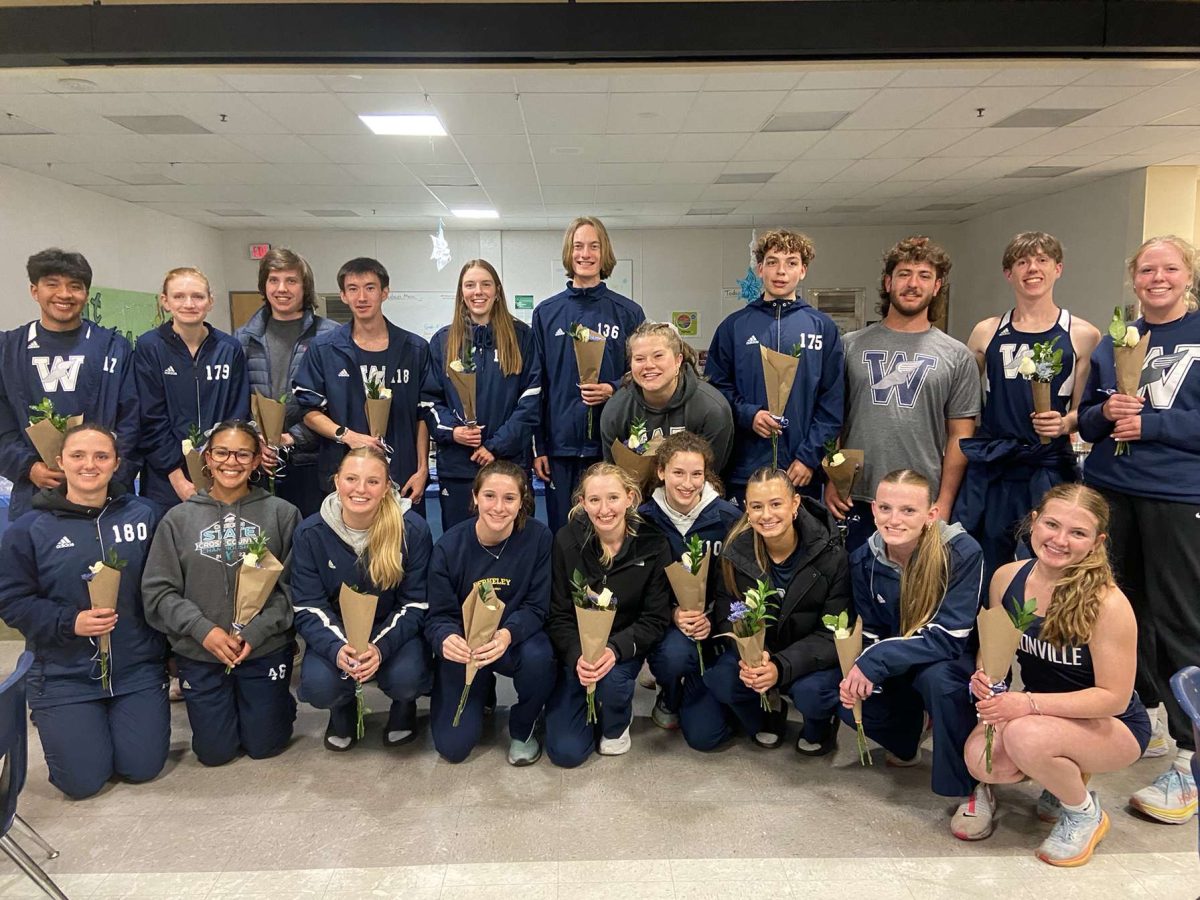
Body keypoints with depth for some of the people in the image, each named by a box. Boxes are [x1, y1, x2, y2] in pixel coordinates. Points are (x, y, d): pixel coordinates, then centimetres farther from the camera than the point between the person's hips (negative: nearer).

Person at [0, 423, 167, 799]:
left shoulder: (142, 515, -2)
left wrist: (168, 650, 5)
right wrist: (70, 623, -19)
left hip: (137, 668, 1)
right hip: (64, 675, -1)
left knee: (143, 767, 1)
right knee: (83, 781, 0)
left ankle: (135, 713, 32)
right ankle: (52, 720, 31)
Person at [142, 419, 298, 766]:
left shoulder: (282, 513, -4)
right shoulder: (179, 518, 0)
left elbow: (292, 584, -5)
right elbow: (158, 591, -2)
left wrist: (257, 631, -15)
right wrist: (203, 629, -13)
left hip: (266, 649, -1)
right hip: (198, 652, 1)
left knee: (264, 745, 8)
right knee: (214, 751, 9)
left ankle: (276, 702, 39)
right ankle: (212, 707, 39)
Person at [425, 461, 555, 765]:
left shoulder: (539, 538, -16)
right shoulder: (449, 546, -14)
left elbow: (536, 607, -15)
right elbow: (439, 615, -11)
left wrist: (507, 634, -37)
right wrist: (446, 639, -37)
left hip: (516, 640, 0)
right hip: (464, 646, 1)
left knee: (538, 658, -36)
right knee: (453, 746, -9)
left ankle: (523, 728, -1)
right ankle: (482, 693, 26)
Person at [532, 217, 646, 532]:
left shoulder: (628, 312, 4)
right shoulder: (546, 313, 6)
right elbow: (536, 385, 6)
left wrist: (613, 390, -13)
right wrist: (537, 447, 2)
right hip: (561, 446, 1)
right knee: (562, 533, 8)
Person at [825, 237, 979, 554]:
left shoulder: (957, 356, 5)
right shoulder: (851, 346, 5)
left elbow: (959, 436, 4)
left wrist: (943, 504, -3)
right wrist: (831, 481, -2)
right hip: (857, 501, 0)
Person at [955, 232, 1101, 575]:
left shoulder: (1082, 335, 4)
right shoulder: (986, 332, 9)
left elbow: (1085, 409, 6)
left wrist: (1064, 423, -15)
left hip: (1049, 471, -1)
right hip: (988, 471, 2)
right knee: (980, 573, 5)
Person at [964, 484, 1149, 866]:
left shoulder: (1107, 603, -25)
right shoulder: (1007, 578, -10)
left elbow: (1113, 697, -21)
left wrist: (1030, 703, -31)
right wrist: (986, 678, -18)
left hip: (1112, 725, -4)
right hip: (1037, 714, 5)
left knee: (1026, 737, -35)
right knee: (981, 759, -24)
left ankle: (1085, 814, 0)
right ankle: (1061, 775, 11)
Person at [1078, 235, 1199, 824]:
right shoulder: (1113, 342, 12)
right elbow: (1085, 421, 13)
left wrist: (1149, 424, -16)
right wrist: (1106, 412, -7)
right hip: (1110, 493, 5)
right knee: (1125, 609, 11)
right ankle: (1145, 719, 29)